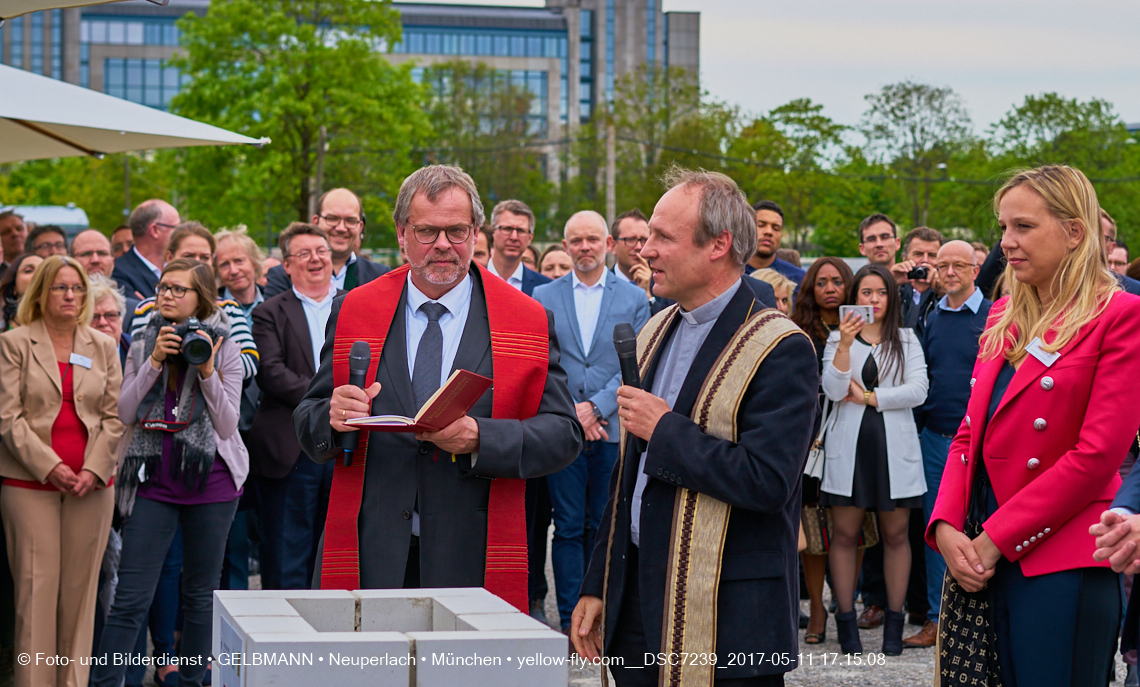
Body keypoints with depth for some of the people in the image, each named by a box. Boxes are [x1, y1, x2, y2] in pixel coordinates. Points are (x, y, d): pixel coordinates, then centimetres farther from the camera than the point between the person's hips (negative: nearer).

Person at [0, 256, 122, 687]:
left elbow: (113, 416, 9)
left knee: (80, 585, 2)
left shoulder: (103, 348, 13)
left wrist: (95, 470, -5)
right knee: (37, 585, -5)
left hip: (91, 483, 3)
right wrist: (49, 467, -12)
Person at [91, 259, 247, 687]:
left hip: (210, 481, -1)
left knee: (201, 594, 8)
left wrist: (207, 372, -16)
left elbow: (227, 425, -5)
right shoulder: (142, 347, 9)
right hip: (154, 480, 1)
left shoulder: (224, 349, 1)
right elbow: (125, 413, -2)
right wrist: (155, 362, -10)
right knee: (130, 599, -4)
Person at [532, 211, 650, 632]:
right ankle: (570, 619, 4)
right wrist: (569, 412, -9)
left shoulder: (633, 298, 7)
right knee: (569, 528, 0)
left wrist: (595, 407, -10)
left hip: (614, 430, 0)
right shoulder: (543, 297, 9)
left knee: (603, 529, 3)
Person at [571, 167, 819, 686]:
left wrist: (666, 430, -15)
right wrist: (597, 586, 16)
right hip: (636, 603, 7)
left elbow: (767, 481, -24)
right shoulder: (654, 334, 13)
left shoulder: (780, 350, -13)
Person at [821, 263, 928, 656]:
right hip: (850, 446, 0)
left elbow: (918, 391, -3)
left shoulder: (906, 340, 10)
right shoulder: (838, 339, 9)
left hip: (894, 447, 0)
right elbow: (834, 391, -6)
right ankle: (846, 620, 7)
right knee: (844, 534, 0)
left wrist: (869, 396, -6)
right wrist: (845, 345, -16)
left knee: (895, 535, 3)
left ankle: (894, 621, 10)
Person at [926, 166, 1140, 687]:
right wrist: (946, 526, -2)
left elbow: (1097, 454, -13)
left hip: (1060, 563, -6)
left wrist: (994, 539, -12)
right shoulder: (1003, 317, 16)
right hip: (986, 556, 6)